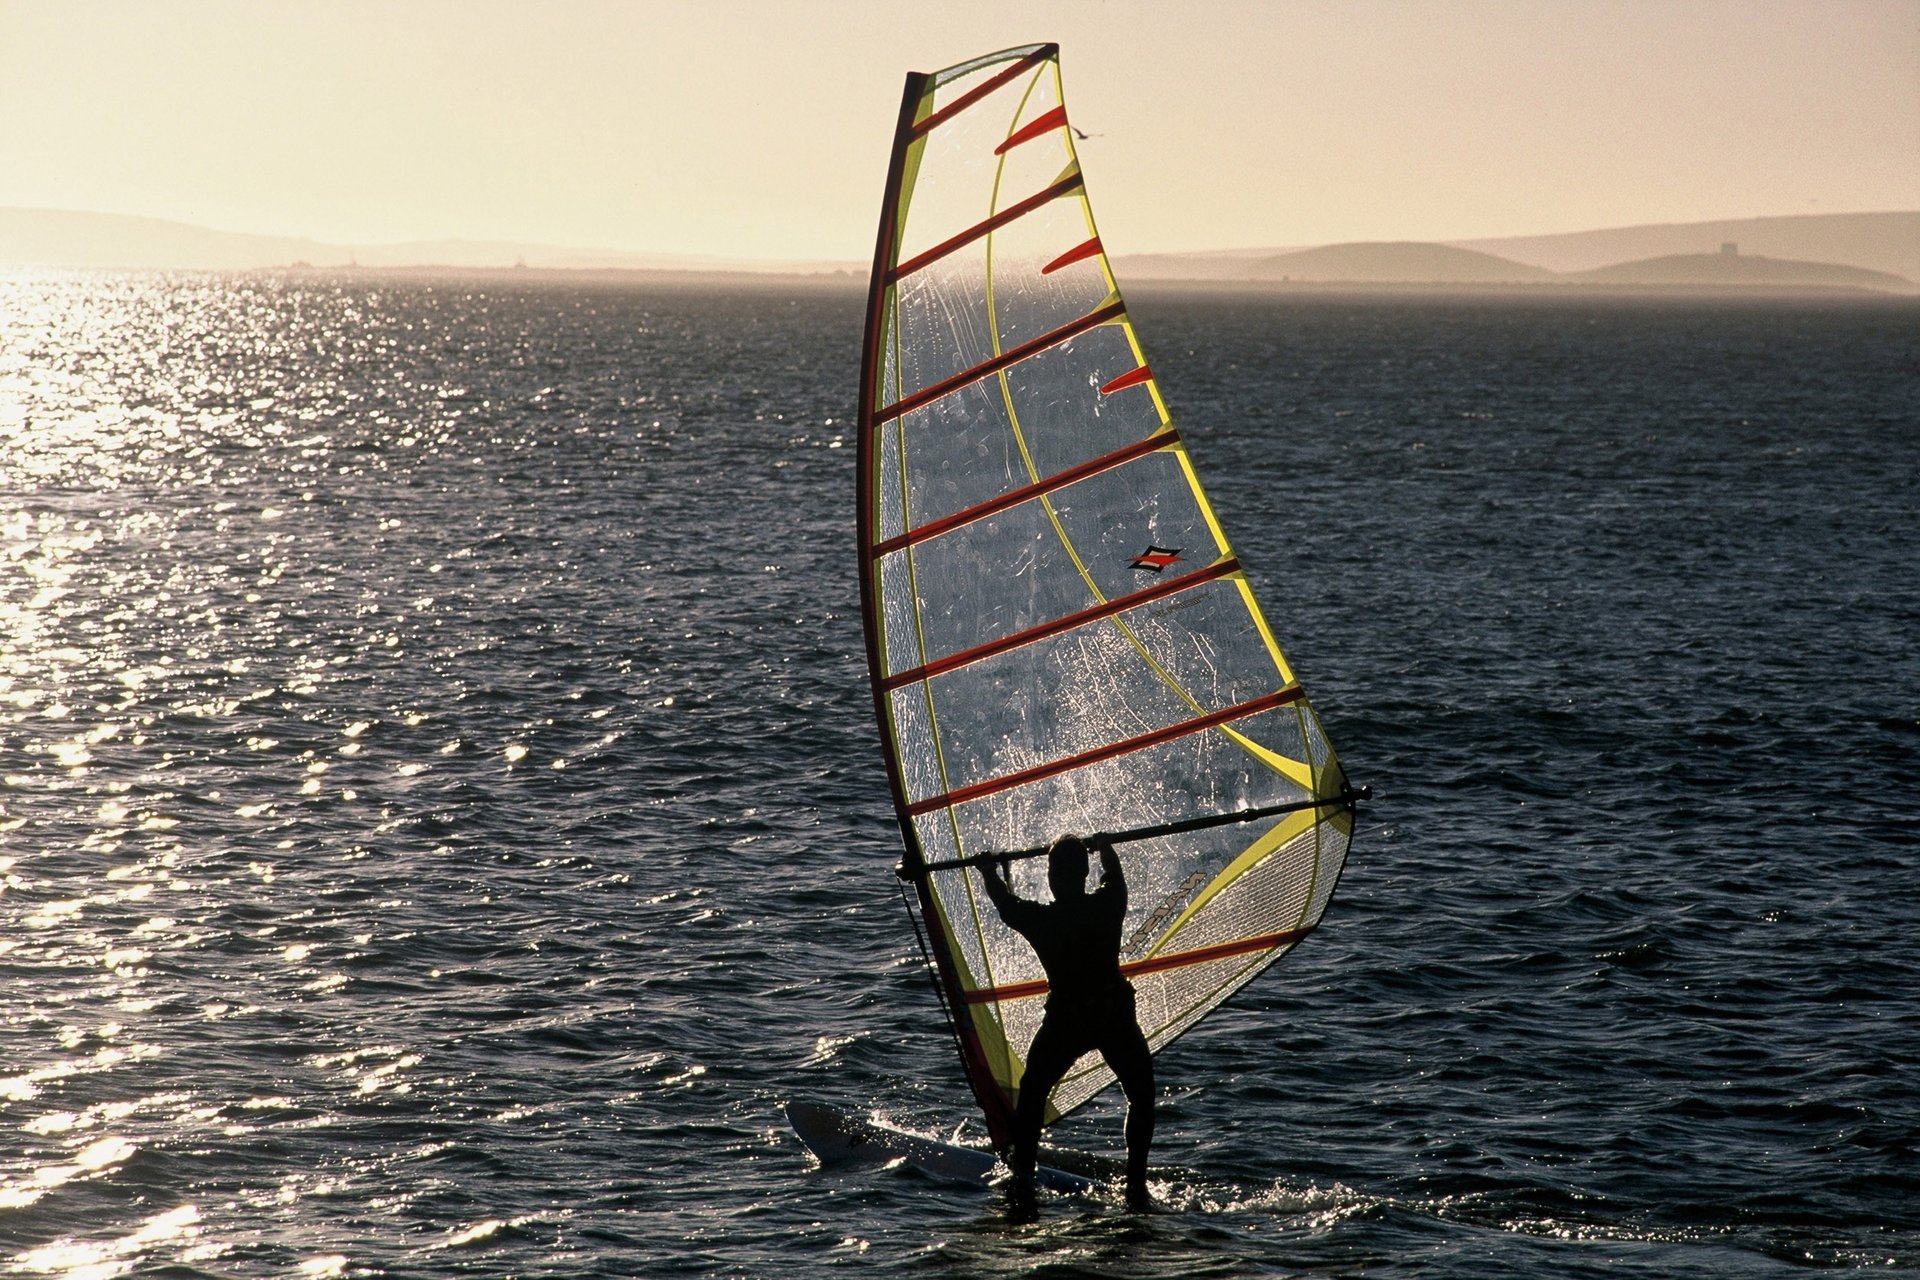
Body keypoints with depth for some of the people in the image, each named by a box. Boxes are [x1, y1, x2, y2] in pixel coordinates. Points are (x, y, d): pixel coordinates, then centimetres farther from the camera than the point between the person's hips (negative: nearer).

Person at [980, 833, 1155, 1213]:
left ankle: (1023, 1182, 8)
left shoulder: (1038, 919, -11)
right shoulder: (1108, 906, -9)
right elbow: (1115, 878, 16)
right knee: (1141, 1098, 17)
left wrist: (991, 869, 33)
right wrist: (1105, 848, 39)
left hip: (1065, 1020, -1)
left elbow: (1005, 902, 11)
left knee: (1031, 1097, 17)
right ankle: (1136, 1187, 7)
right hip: (1115, 1017, 1)